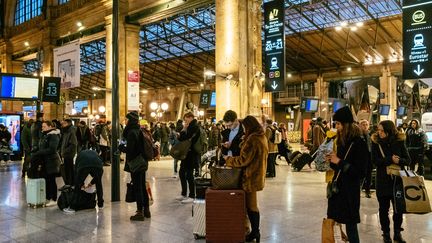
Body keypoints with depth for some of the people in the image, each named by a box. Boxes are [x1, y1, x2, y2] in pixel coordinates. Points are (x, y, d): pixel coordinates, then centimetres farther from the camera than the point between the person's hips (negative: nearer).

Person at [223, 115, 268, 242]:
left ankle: (255, 232, 12)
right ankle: (255, 231, 22)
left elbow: (243, 159, -20)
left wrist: (228, 159, -8)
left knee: (251, 205, 2)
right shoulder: (262, 137, 9)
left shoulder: (252, 139, -21)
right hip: (258, 174, 9)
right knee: (252, 204, 15)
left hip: (251, 176, -9)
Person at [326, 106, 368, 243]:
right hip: (338, 188, 7)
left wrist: (339, 162, -16)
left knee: (351, 225, 1)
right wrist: (332, 161, -3)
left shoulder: (358, 143, -13)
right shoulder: (341, 141, 10)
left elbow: (360, 172, -15)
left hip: (350, 191, -7)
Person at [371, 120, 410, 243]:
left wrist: (398, 160, -22)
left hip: (398, 179, 1)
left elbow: (407, 160, -2)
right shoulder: (376, 142, -4)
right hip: (383, 180, -1)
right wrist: (390, 160, -23)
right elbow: (375, 161, -12)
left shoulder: (399, 142, -2)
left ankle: (397, 233, 23)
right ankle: (386, 233, 22)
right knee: (384, 208, 7)